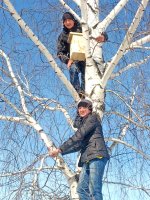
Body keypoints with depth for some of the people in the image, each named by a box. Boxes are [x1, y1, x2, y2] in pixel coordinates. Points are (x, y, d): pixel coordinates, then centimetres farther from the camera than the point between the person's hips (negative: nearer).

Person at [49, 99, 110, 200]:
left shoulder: (92, 118, 2)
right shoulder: (82, 123, 28)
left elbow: (78, 136, -10)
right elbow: (79, 145, 24)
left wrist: (60, 149, -12)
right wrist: (60, 152, 15)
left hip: (97, 156, -9)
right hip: (88, 159, 9)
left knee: (94, 190, -17)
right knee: (82, 189, 1)